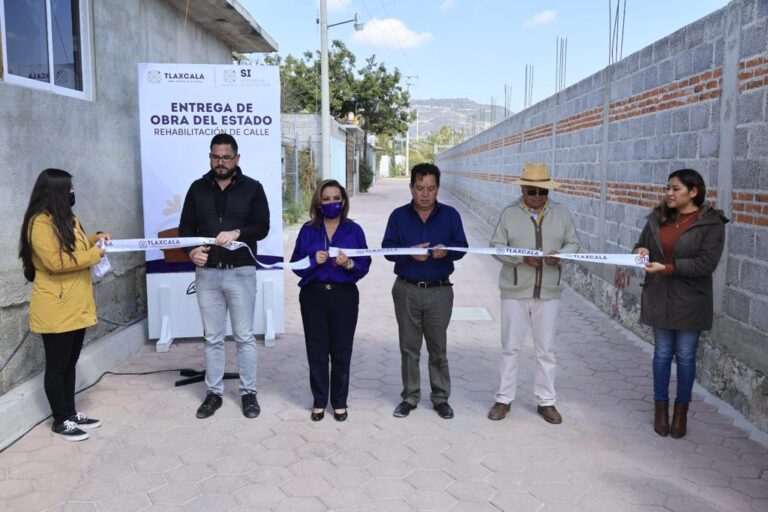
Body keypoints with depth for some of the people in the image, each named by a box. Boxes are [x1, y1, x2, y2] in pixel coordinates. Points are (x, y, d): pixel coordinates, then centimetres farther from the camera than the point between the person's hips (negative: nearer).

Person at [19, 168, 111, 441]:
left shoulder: (67, 219, 15)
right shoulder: (40, 223, -15)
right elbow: (55, 261, -23)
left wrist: (94, 239, 12)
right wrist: (94, 254, -15)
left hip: (76, 305, 9)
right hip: (55, 310, -9)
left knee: (70, 362, 16)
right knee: (57, 365, 3)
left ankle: (71, 412, 27)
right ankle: (60, 421, 14)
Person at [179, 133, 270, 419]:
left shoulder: (252, 188, 0)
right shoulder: (198, 188, 8)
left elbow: (262, 227, -7)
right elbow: (185, 227, 9)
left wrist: (237, 232, -25)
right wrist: (191, 251, -11)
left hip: (241, 272, -2)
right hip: (207, 273, 3)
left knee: (244, 336, 5)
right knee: (212, 338, 10)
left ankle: (248, 392, 17)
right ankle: (214, 393, 21)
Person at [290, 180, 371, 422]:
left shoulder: (354, 230, 2)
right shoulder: (308, 230, 5)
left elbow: (365, 265, 0)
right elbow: (296, 265, 3)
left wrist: (349, 264, -19)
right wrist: (314, 260, -15)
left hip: (344, 296, -1)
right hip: (313, 296, 1)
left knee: (341, 351, 4)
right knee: (316, 350, 6)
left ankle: (339, 402, 18)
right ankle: (319, 401, 20)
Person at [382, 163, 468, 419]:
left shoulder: (450, 215, 1)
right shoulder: (399, 216, 2)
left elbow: (461, 247, 0)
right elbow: (387, 249, -3)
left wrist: (446, 251, -23)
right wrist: (410, 252, -23)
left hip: (439, 291, 0)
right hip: (407, 290, 1)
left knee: (438, 348, 7)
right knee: (409, 347, 9)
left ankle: (440, 397, 21)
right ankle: (410, 396, 22)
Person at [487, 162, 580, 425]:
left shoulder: (561, 213, 4)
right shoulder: (510, 213, -2)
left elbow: (573, 243, 7)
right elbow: (496, 246, -4)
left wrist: (560, 255, -15)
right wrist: (522, 258, -19)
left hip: (548, 292, 2)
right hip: (515, 291, -1)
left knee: (546, 349, 9)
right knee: (510, 347, 7)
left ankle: (546, 401, 22)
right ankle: (504, 399, 20)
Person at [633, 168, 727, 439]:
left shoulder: (711, 223, -10)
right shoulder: (658, 217, 3)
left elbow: (706, 264, -17)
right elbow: (642, 245, 13)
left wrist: (666, 268, -22)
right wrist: (641, 252, -11)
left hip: (690, 301, -3)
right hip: (659, 298, 3)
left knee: (685, 356, 8)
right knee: (662, 353, 12)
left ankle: (681, 411, 25)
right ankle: (661, 407, 25)